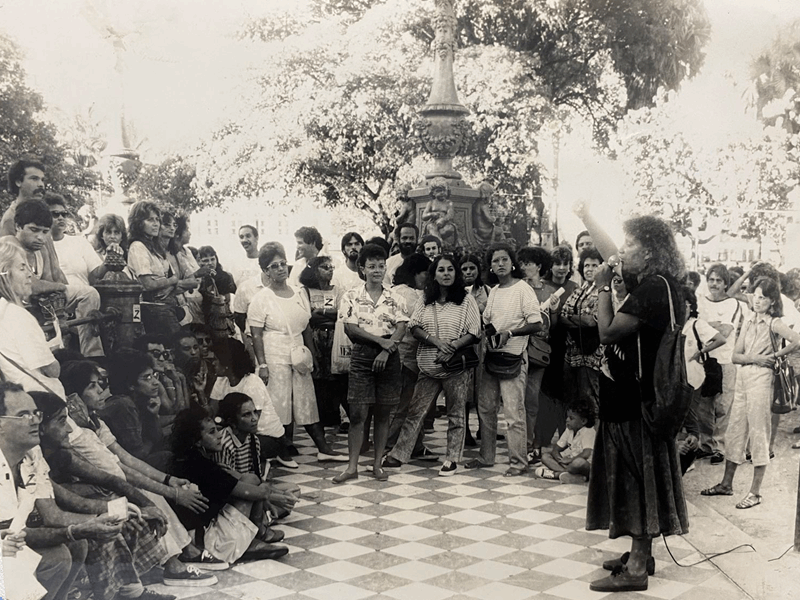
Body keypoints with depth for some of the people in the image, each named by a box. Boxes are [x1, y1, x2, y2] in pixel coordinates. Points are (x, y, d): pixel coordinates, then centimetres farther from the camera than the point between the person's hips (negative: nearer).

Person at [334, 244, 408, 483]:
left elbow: (401, 328, -2)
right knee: (358, 413, -2)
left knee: (383, 414, 7)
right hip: (362, 356, -2)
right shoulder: (352, 297, 3)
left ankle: (377, 464, 16)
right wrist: (381, 340, -13)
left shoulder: (394, 299, 7)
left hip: (388, 358, 2)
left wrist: (386, 351, -17)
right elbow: (351, 328, -6)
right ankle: (352, 466, 4)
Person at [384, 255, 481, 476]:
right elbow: (414, 328, 1)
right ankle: (398, 455, 11)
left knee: (455, 414, 6)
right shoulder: (425, 300, 8)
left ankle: (452, 459, 17)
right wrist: (436, 341, -16)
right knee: (415, 411, 5)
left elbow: (474, 333, -5)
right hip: (429, 366, 3)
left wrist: (452, 347, -19)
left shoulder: (466, 300, -1)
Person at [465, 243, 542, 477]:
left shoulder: (523, 289, -7)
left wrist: (509, 333, -22)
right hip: (492, 354, 7)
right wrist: (487, 329, 0)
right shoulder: (493, 291, 14)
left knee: (513, 411, -6)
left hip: (513, 356, -7)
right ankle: (486, 456, 23)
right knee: (485, 407, 11)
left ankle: (518, 461, 3)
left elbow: (536, 324, -13)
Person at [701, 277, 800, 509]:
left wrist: (773, 356, -13)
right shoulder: (748, 323, 13)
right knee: (735, 430, 11)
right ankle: (727, 484, 21)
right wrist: (754, 358, -11)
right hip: (742, 378, 7)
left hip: (761, 379, -7)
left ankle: (755, 492, 5)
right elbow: (735, 356, 8)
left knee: (758, 433, -2)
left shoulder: (774, 323, -6)